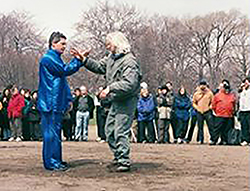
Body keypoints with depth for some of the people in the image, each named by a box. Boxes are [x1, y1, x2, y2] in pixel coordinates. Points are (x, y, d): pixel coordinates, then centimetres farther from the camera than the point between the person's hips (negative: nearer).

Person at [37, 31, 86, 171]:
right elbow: (65, 71, -19)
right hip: (50, 103, -10)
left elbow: (62, 80, 25)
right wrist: (78, 60, -12)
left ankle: (56, 160, 19)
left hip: (58, 103, 10)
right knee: (51, 133, -7)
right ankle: (51, 162, -3)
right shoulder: (48, 58, -10)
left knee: (56, 132, 13)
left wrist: (68, 99, 17)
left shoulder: (56, 58, 21)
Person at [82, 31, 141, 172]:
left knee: (121, 132, -9)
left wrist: (110, 88, -27)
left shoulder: (129, 61, -20)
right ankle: (118, 157, 27)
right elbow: (99, 67, 21)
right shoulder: (112, 58, 10)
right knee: (110, 130, 15)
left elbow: (129, 84, -28)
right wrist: (85, 60, 9)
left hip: (127, 101, -10)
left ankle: (124, 161, 1)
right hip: (116, 101, 10)